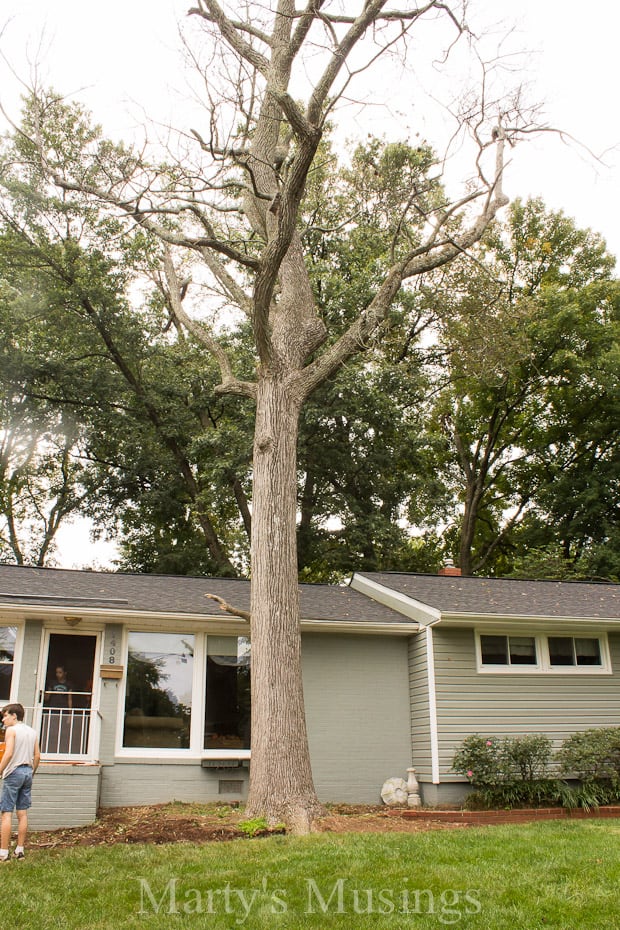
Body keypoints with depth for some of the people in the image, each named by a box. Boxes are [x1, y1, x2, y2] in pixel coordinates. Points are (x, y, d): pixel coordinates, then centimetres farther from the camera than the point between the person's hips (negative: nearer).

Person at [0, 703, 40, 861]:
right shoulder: (32, 731, 13)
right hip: (28, 771, 7)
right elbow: (37, 756, 12)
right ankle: (20, 850, 13)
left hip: (13, 772, -7)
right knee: (22, 813, 10)